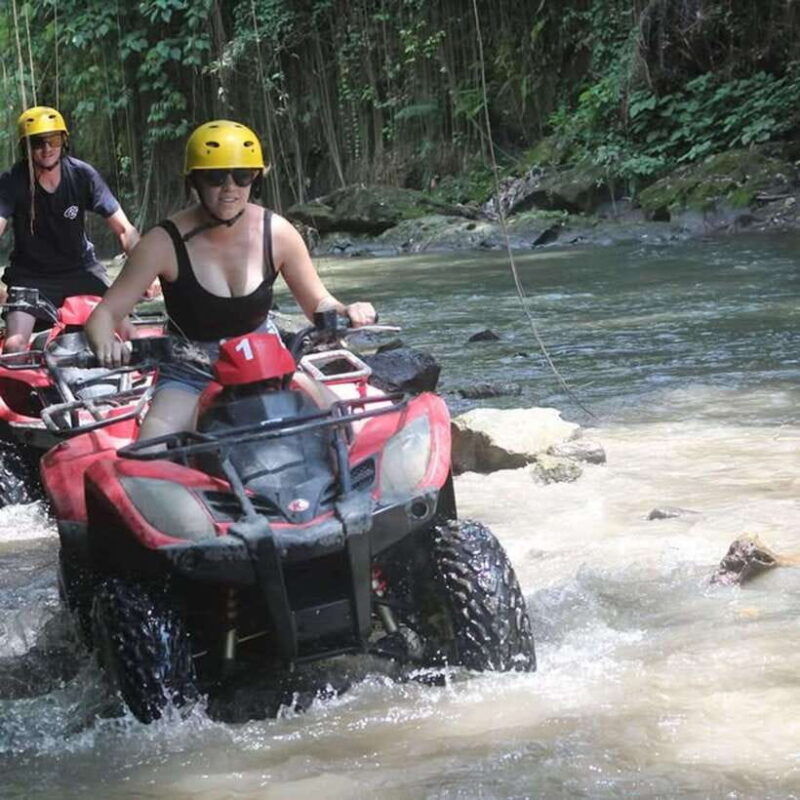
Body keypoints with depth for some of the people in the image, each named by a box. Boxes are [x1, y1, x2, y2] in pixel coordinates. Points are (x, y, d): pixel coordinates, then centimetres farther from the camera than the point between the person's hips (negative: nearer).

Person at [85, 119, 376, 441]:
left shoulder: (277, 233, -7)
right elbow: (105, 314, -15)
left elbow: (318, 303, 4)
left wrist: (347, 312, -19)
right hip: (188, 378, -3)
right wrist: (106, 345, -38)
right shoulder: (166, 242, -16)